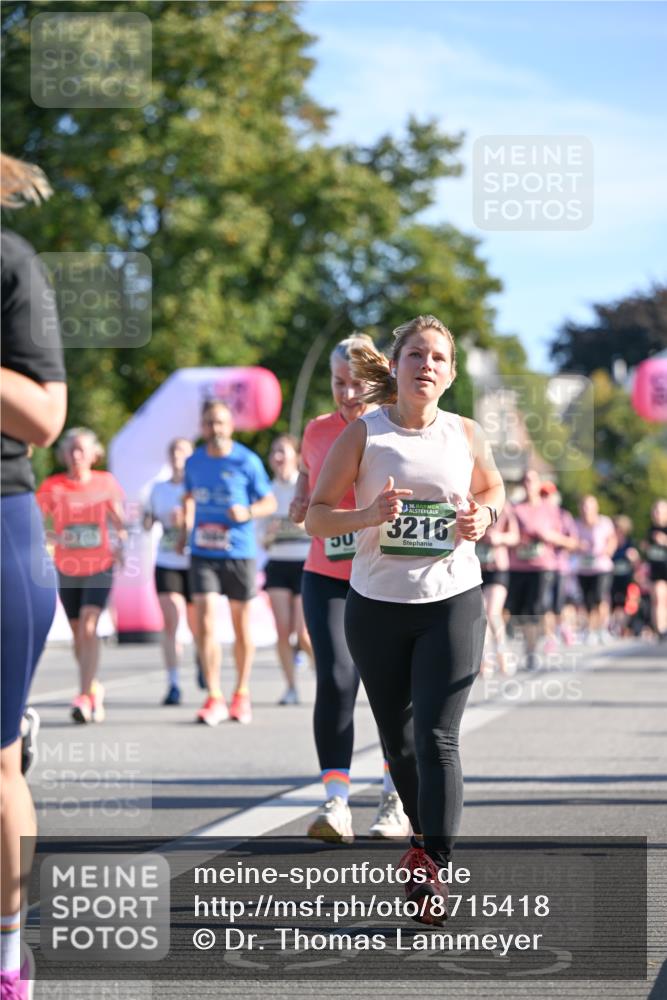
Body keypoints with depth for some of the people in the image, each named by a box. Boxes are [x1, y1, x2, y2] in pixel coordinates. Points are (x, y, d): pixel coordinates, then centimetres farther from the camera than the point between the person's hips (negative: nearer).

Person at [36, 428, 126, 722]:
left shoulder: (106, 483, -3)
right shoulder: (53, 486, -6)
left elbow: (118, 518, 11)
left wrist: (121, 544, -3)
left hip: (100, 567, -2)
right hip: (67, 569, 2)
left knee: (88, 626, -18)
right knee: (78, 633, 11)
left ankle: (84, 697, -21)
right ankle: (94, 689, 33)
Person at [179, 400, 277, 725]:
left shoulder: (247, 461, -5)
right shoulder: (194, 461, 6)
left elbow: (270, 502, 0)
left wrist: (248, 512, -19)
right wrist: (185, 529, 11)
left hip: (239, 552, -2)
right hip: (202, 552, 2)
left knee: (241, 627, 8)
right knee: (205, 623, -10)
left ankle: (242, 695, 23)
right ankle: (214, 698, -8)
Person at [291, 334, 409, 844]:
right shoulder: (318, 431, 8)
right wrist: (300, 505, 1)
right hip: (328, 577, 2)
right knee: (335, 681, -14)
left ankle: (395, 803, 21)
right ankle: (336, 803, -14)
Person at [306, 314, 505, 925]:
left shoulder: (466, 435, 1)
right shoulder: (362, 434, -5)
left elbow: (493, 489, 20)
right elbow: (317, 514, -3)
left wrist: (483, 516, -3)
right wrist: (368, 516, -22)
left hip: (452, 602, -1)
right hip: (377, 604, 1)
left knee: (437, 736, -12)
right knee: (397, 736, 14)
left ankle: (436, 874, -10)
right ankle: (424, 835, 38)